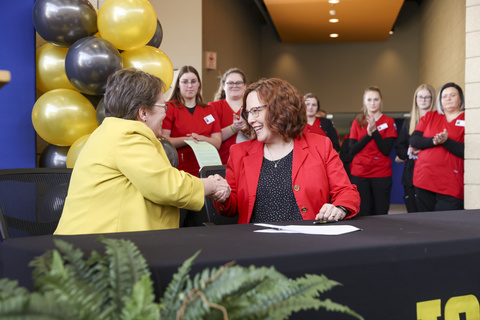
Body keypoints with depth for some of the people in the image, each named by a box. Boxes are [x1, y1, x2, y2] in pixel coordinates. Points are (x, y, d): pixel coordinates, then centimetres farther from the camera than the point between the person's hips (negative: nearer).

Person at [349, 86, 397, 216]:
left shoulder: (388, 122, 4)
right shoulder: (357, 122, 8)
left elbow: (387, 150, -7)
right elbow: (352, 150, -1)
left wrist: (374, 131, -15)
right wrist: (368, 134, -12)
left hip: (382, 175, -1)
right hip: (359, 174, 1)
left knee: (381, 214, -2)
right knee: (362, 214, -2)